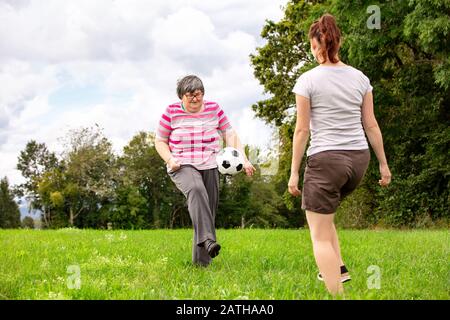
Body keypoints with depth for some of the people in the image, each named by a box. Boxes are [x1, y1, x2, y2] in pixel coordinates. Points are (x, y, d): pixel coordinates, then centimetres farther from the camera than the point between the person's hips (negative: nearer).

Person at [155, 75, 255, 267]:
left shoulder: (214, 109, 7)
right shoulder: (171, 112, 2)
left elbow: (230, 136, 10)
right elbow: (160, 141, 9)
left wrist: (243, 159, -4)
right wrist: (170, 160, -10)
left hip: (210, 167, 4)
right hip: (183, 167, -4)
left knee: (209, 211, 1)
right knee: (196, 190, -36)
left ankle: (201, 260, 12)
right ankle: (208, 239, -48)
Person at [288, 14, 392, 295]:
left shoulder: (308, 80, -7)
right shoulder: (360, 78, 6)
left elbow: (302, 130, -7)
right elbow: (371, 125, 7)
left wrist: (294, 172, -2)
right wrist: (384, 163, 14)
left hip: (326, 158, -6)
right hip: (359, 158, 6)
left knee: (320, 235, 2)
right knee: (323, 213, 29)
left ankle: (338, 294, -5)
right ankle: (339, 268, 18)